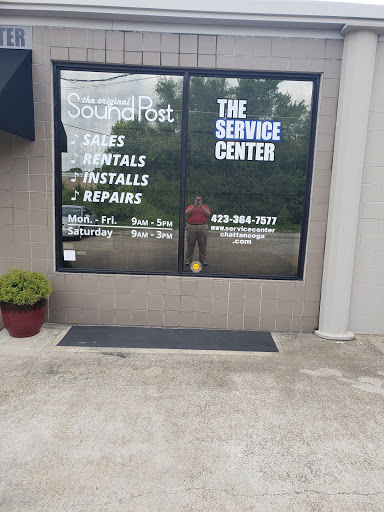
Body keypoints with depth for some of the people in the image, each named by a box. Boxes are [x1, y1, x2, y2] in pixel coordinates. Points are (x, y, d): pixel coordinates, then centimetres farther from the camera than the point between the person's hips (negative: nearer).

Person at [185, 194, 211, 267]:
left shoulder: (205, 206, 14)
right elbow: (186, 213, -4)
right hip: (191, 227, 0)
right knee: (190, 245, 1)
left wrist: (201, 206, -9)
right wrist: (194, 206, -9)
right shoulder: (190, 206, 15)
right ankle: (188, 261, 6)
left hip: (202, 227, 0)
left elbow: (208, 214, -4)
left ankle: (203, 261, 7)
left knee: (202, 245, 1)